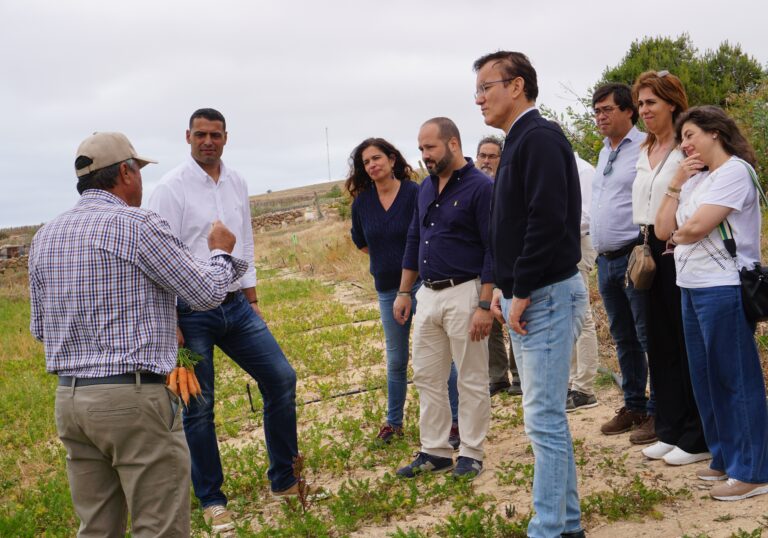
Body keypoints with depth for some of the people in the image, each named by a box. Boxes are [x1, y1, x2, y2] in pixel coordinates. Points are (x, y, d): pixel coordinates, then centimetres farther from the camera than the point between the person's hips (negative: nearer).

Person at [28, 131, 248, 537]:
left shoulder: (44, 237, 11)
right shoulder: (136, 223, -10)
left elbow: (39, 328, 17)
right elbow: (206, 293, -5)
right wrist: (220, 253, 14)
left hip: (69, 398, 7)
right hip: (133, 397, -7)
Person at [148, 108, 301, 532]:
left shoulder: (237, 184, 9)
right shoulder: (171, 188, -10)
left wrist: (252, 302, 17)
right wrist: (170, 323, -15)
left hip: (236, 306, 6)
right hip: (191, 312, -6)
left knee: (281, 379, 3)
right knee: (198, 408, 2)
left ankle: (283, 480, 17)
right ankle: (211, 500, 17)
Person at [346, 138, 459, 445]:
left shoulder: (415, 194, -12)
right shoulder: (361, 203, 2)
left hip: (422, 282, -4)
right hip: (388, 288, 4)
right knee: (396, 359, 14)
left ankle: (456, 420, 7)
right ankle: (393, 422, 26)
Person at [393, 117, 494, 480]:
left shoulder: (480, 187, -11)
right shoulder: (426, 187, 12)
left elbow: (493, 250, -14)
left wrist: (485, 306, -19)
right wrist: (404, 292, 16)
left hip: (463, 293, -8)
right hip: (428, 293, 8)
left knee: (471, 380, 4)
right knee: (426, 377, 11)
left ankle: (471, 454, 14)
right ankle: (434, 452, 20)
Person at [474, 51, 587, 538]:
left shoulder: (540, 137, -13)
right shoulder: (519, 141, 17)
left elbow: (548, 220, -23)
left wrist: (522, 292, -20)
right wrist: (506, 288, 13)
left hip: (546, 295, -10)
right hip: (526, 297, 10)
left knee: (545, 419, -6)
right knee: (549, 416, 15)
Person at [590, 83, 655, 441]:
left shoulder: (645, 150, -9)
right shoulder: (604, 153, 17)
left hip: (634, 256, -8)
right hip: (606, 260, 9)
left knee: (648, 337, -4)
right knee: (623, 338, 14)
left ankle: (657, 411, 3)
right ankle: (633, 406, 24)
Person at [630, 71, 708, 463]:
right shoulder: (644, 153, 15)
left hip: (680, 253, -8)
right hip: (652, 253, 8)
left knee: (687, 345, -1)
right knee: (659, 343, 12)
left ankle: (696, 440, 8)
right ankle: (669, 431, 23)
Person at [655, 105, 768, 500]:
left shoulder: (735, 172, -11)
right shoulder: (696, 179, 15)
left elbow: (696, 227, -19)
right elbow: (663, 229, 8)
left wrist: (677, 235, 2)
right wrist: (675, 183, 2)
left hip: (722, 289, -9)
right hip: (691, 288, 9)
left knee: (736, 379, -3)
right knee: (706, 378, 14)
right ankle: (724, 458, 25)